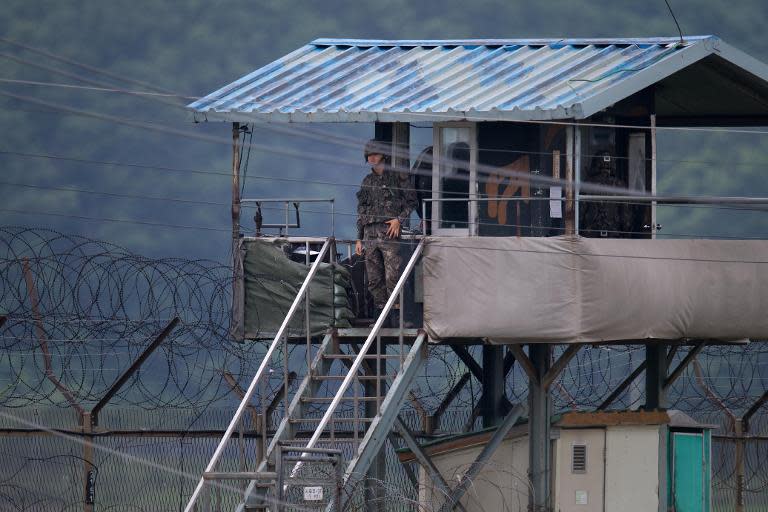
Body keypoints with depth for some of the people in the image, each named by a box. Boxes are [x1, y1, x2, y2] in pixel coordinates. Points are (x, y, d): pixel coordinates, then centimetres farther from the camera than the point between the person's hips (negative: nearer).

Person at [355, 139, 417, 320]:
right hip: (370, 233, 5)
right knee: (374, 279, 3)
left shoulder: (398, 177, 3)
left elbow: (411, 202, 3)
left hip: (390, 232, -5)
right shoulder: (367, 181, 18)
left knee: (392, 276, -11)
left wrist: (399, 219, -12)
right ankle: (380, 313, 8)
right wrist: (359, 238, 16)